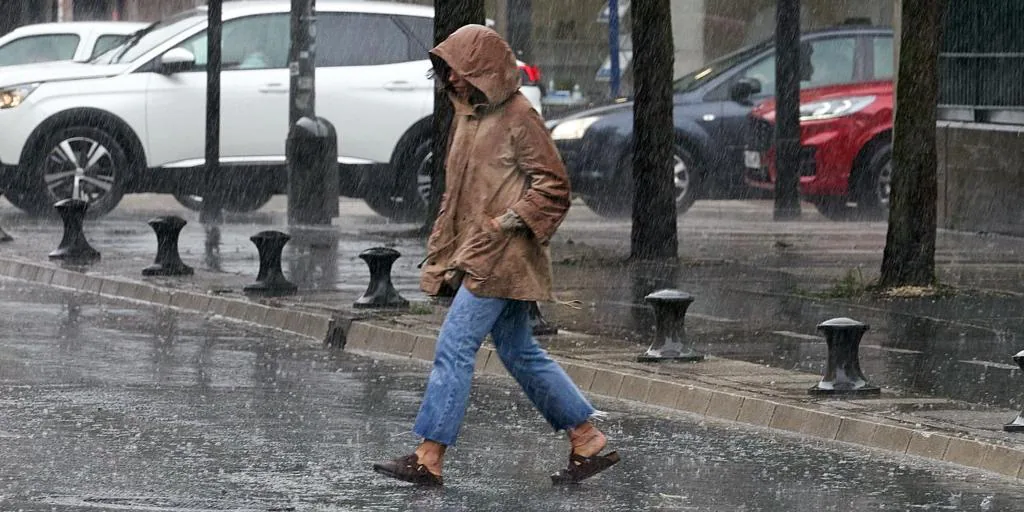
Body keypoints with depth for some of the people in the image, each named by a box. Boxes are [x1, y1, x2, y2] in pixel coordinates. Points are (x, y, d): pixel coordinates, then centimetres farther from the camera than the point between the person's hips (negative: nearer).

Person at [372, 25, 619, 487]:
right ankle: (589, 443, 16)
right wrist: (443, 253, 16)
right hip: (476, 254, 10)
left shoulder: (518, 116, -11)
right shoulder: (467, 115, 15)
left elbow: (552, 183, -12)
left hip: (501, 254, -10)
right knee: (520, 353, 11)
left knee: (454, 347, -10)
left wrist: (508, 222, -18)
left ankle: (428, 459, -8)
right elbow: (455, 190, 21)